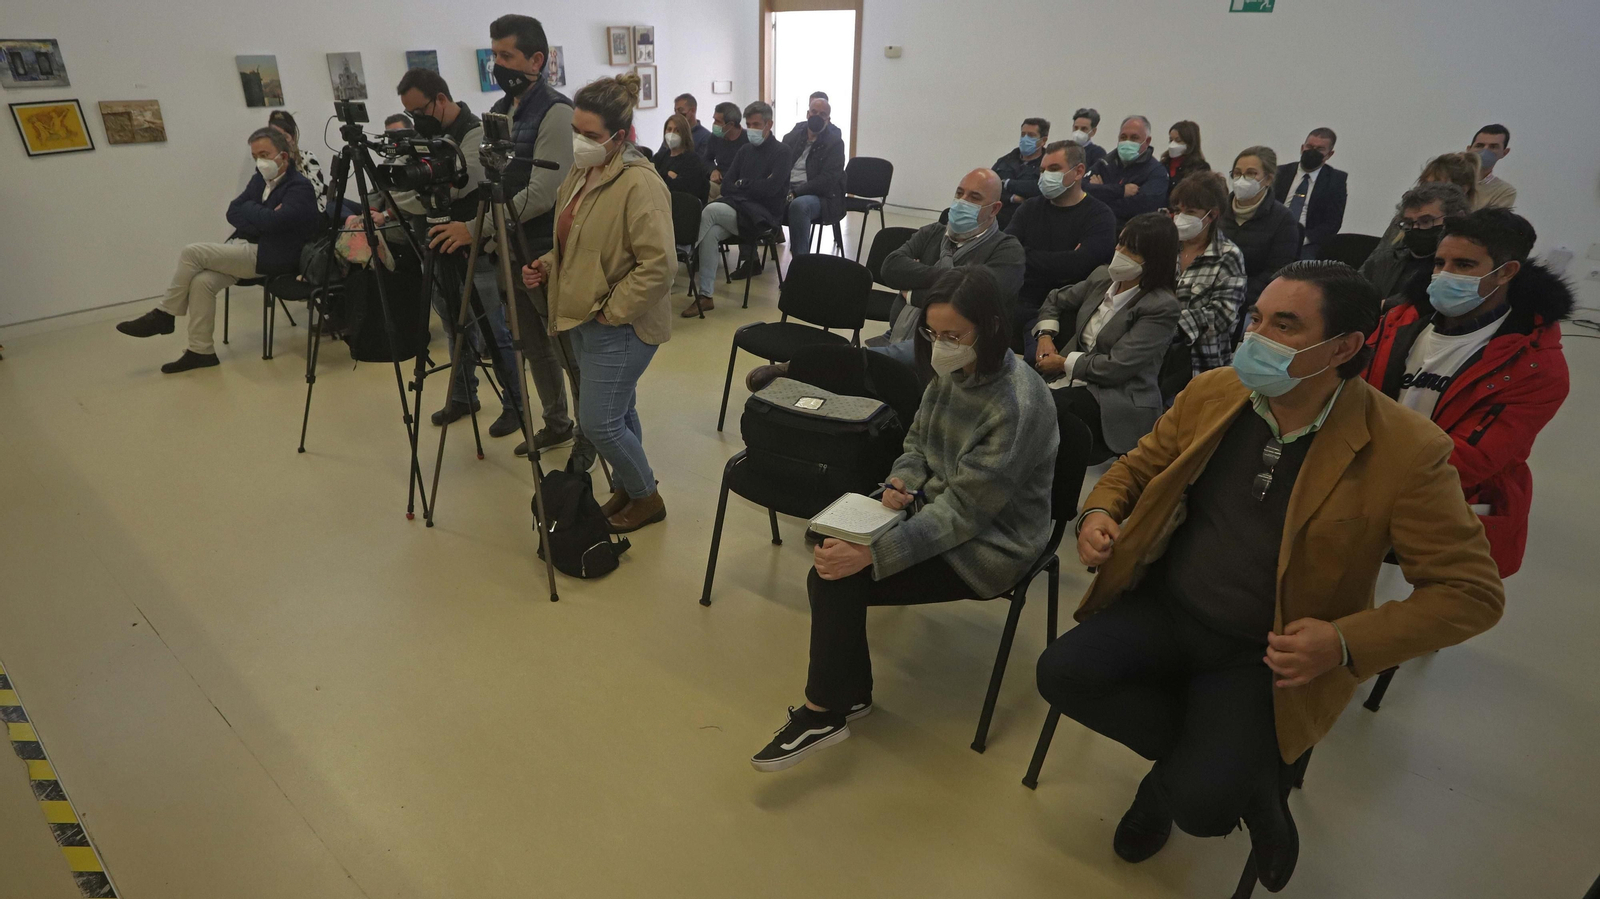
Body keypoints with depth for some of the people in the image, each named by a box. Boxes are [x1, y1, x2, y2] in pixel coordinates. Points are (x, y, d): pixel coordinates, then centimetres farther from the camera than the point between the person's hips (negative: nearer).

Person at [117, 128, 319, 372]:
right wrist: (259, 215, -9)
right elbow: (233, 213, 9)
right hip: (245, 247, 7)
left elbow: (272, 221, -22)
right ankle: (201, 351, -9)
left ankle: (163, 315, 2)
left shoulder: (300, 187, -9)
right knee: (201, 281, -17)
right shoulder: (260, 180, 15)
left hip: (270, 256, -7)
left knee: (192, 253, -18)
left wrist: (249, 208, -3)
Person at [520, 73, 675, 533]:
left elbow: (659, 265, -25)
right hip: (584, 319, 9)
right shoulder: (579, 175, 10)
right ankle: (628, 487, 35)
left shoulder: (639, 185, -19)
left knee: (599, 421, -5)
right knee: (617, 413, 18)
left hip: (622, 325, -9)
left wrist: (612, 310, -19)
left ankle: (646, 497, 17)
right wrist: (546, 267, 3)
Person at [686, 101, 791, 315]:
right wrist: (752, 186, -4)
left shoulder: (781, 152, 1)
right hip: (739, 208, 5)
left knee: (711, 210, -29)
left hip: (764, 214, -5)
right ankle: (704, 296, -26)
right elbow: (726, 185, 13)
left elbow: (770, 189, -13)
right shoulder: (746, 150, 20)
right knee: (710, 233, -27)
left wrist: (742, 184, 0)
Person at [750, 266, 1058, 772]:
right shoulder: (954, 373, -3)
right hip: (938, 507, 7)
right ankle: (847, 693, 10)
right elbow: (917, 441, 11)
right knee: (829, 567, -11)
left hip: (988, 545, -7)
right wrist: (903, 480, -12)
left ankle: (824, 713, 3)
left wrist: (870, 554, -32)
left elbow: (963, 512, -27)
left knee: (840, 580, -18)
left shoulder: (1016, 406, -27)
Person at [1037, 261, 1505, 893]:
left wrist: (1347, 643, -24)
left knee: (1202, 801, -23)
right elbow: (1137, 466, 12)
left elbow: (1472, 591, -9)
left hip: (1273, 654, -4)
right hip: (1167, 609, 5)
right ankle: (1244, 771, 5)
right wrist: (1099, 512, -11)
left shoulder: (1406, 450, -15)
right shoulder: (1211, 394, -3)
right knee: (1062, 673, -18)